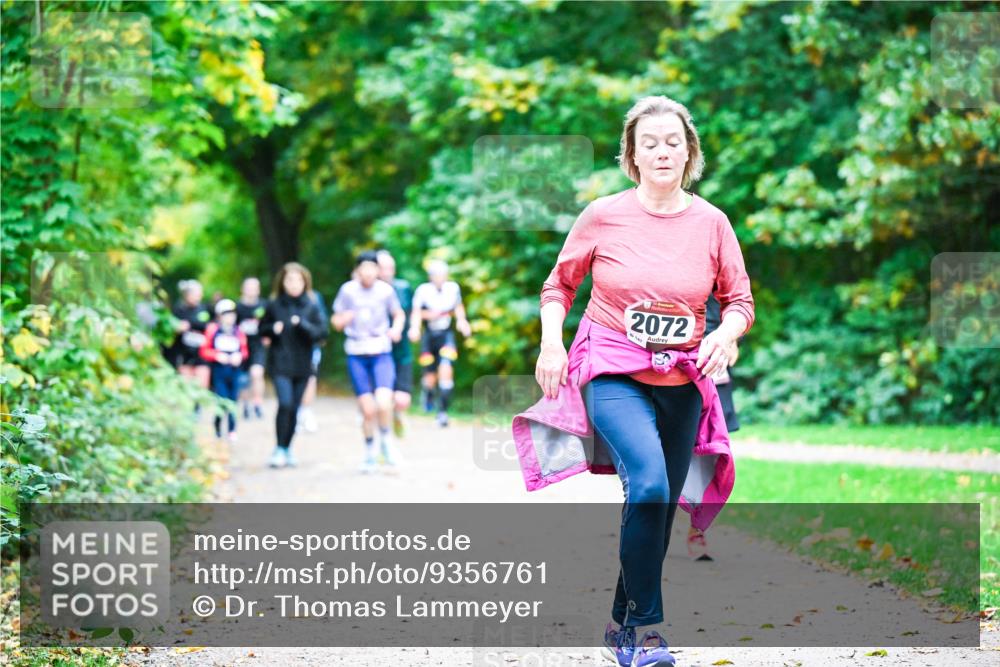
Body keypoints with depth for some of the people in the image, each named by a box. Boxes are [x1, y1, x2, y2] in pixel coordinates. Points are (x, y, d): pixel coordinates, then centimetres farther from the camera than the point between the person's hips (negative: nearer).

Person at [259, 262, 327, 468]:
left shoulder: (311, 307, 2)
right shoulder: (274, 305, 1)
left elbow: (322, 332, -3)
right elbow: (262, 328, 11)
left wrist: (303, 325, -18)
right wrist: (273, 329, -10)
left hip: (302, 365, 2)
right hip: (280, 363, -2)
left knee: (294, 408, 6)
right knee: (285, 403, -16)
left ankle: (287, 449, 20)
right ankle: (279, 449, -6)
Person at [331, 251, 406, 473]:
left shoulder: (386, 290, -2)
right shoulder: (347, 290, -3)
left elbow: (399, 314, 14)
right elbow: (336, 321, 4)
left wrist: (396, 328, -6)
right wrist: (342, 320, -19)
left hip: (381, 353, 0)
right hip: (356, 354, 0)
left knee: (383, 402, -20)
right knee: (368, 410, -2)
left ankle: (386, 439, 8)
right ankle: (369, 452, 21)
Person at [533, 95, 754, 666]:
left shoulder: (711, 223, 1)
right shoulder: (603, 216, -3)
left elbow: (740, 300, 9)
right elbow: (560, 284, 9)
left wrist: (725, 335, -12)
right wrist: (551, 341, -7)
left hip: (682, 380, 4)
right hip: (613, 373, -3)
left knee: (662, 505, 8)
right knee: (649, 480, -26)